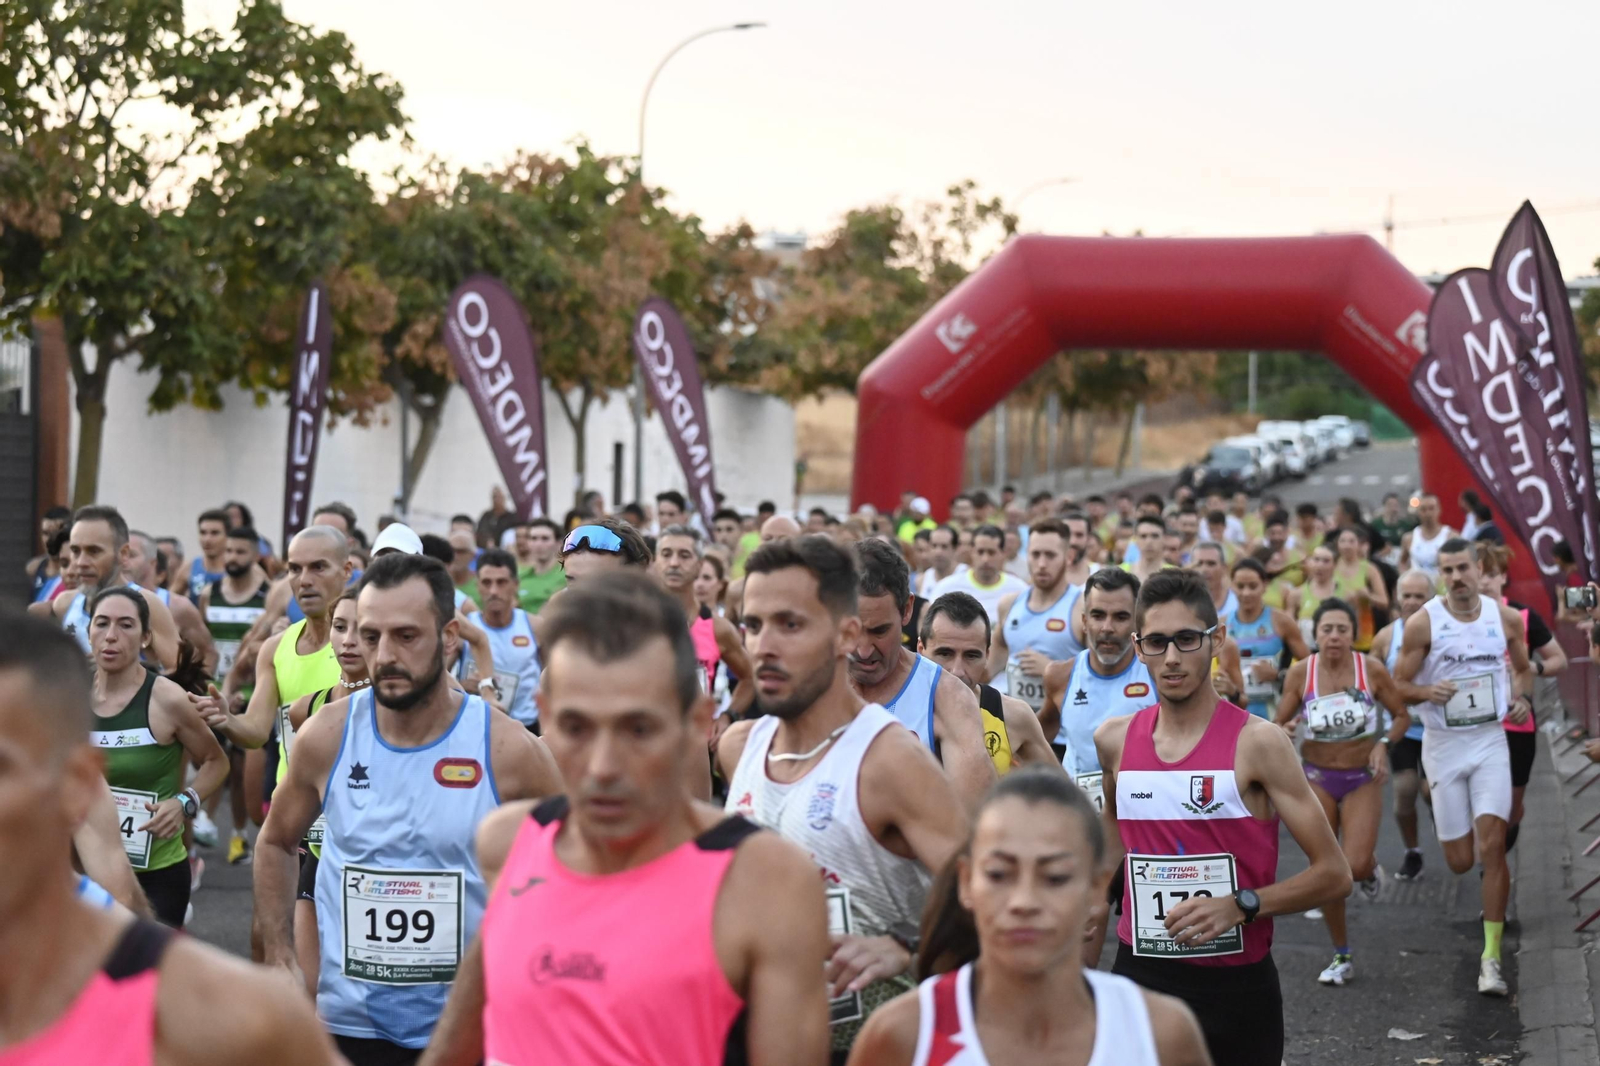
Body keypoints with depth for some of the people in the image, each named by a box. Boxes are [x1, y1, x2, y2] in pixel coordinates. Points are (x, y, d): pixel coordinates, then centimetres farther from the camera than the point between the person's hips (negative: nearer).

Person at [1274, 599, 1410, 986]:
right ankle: (1341, 956, 17)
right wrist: (1286, 730, -21)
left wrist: (1384, 743, -16)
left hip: (1363, 778, -1)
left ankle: (1371, 868, 23)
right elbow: (1279, 725, 2)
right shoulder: (1300, 673, -8)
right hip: (1317, 776, 2)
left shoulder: (1371, 669, -10)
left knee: (1356, 866, -17)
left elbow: (1402, 715, 1)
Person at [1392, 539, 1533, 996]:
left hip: (1491, 740, 1)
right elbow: (1397, 687, -3)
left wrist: (1521, 698, -4)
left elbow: (1524, 670, 16)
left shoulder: (1506, 618, -1)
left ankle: (1491, 956, -5)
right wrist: (1427, 691, -24)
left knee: (1491, 846, -12)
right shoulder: (1422, 622, -9)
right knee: (1460, 861, 3)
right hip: (1443, 744, -1)